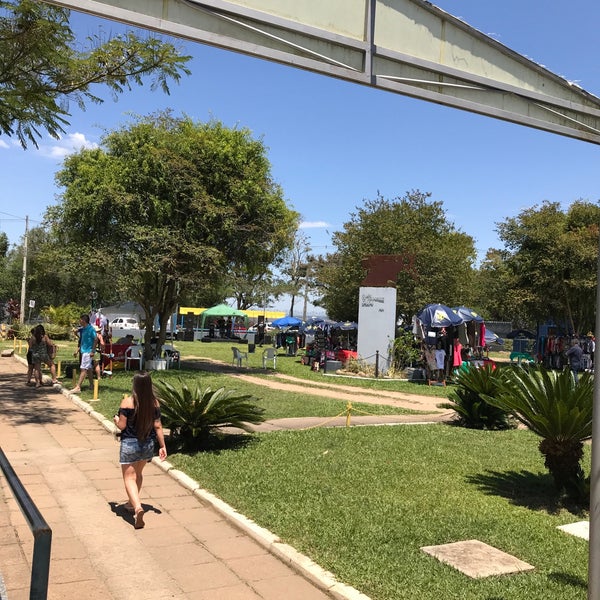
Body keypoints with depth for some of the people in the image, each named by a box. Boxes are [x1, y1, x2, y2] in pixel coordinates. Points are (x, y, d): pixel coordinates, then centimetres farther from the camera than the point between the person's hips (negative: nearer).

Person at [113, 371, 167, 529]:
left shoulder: (128, 402, -17)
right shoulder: (154, 402, -5)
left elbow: (121, 426, -13)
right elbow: (158, 426, -1)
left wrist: (116, 419, 9)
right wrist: (162, 446, 5)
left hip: (130, 444, -5)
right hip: (148, 444, 5)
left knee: (129, 477, 1)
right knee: (138, 473, 26)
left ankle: (137, 507, -19)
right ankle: (132, 502, 40)